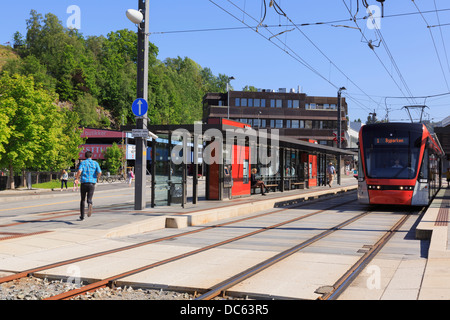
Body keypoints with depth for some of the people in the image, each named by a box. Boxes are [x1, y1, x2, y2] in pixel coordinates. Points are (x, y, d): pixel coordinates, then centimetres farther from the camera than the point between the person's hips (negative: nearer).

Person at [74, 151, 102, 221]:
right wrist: (97, 178, 14)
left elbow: (79, 171, -14)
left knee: (83, 200, 14)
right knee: (89, 199, -3)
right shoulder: (95, 163, 7)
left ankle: (82, 216, 18)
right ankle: (89, 205, -40)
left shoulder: (83, 163, 4)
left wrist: (77, 178, 3)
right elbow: (99, 172, -6)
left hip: (84, 183, 0)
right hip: (92, 183, 0)